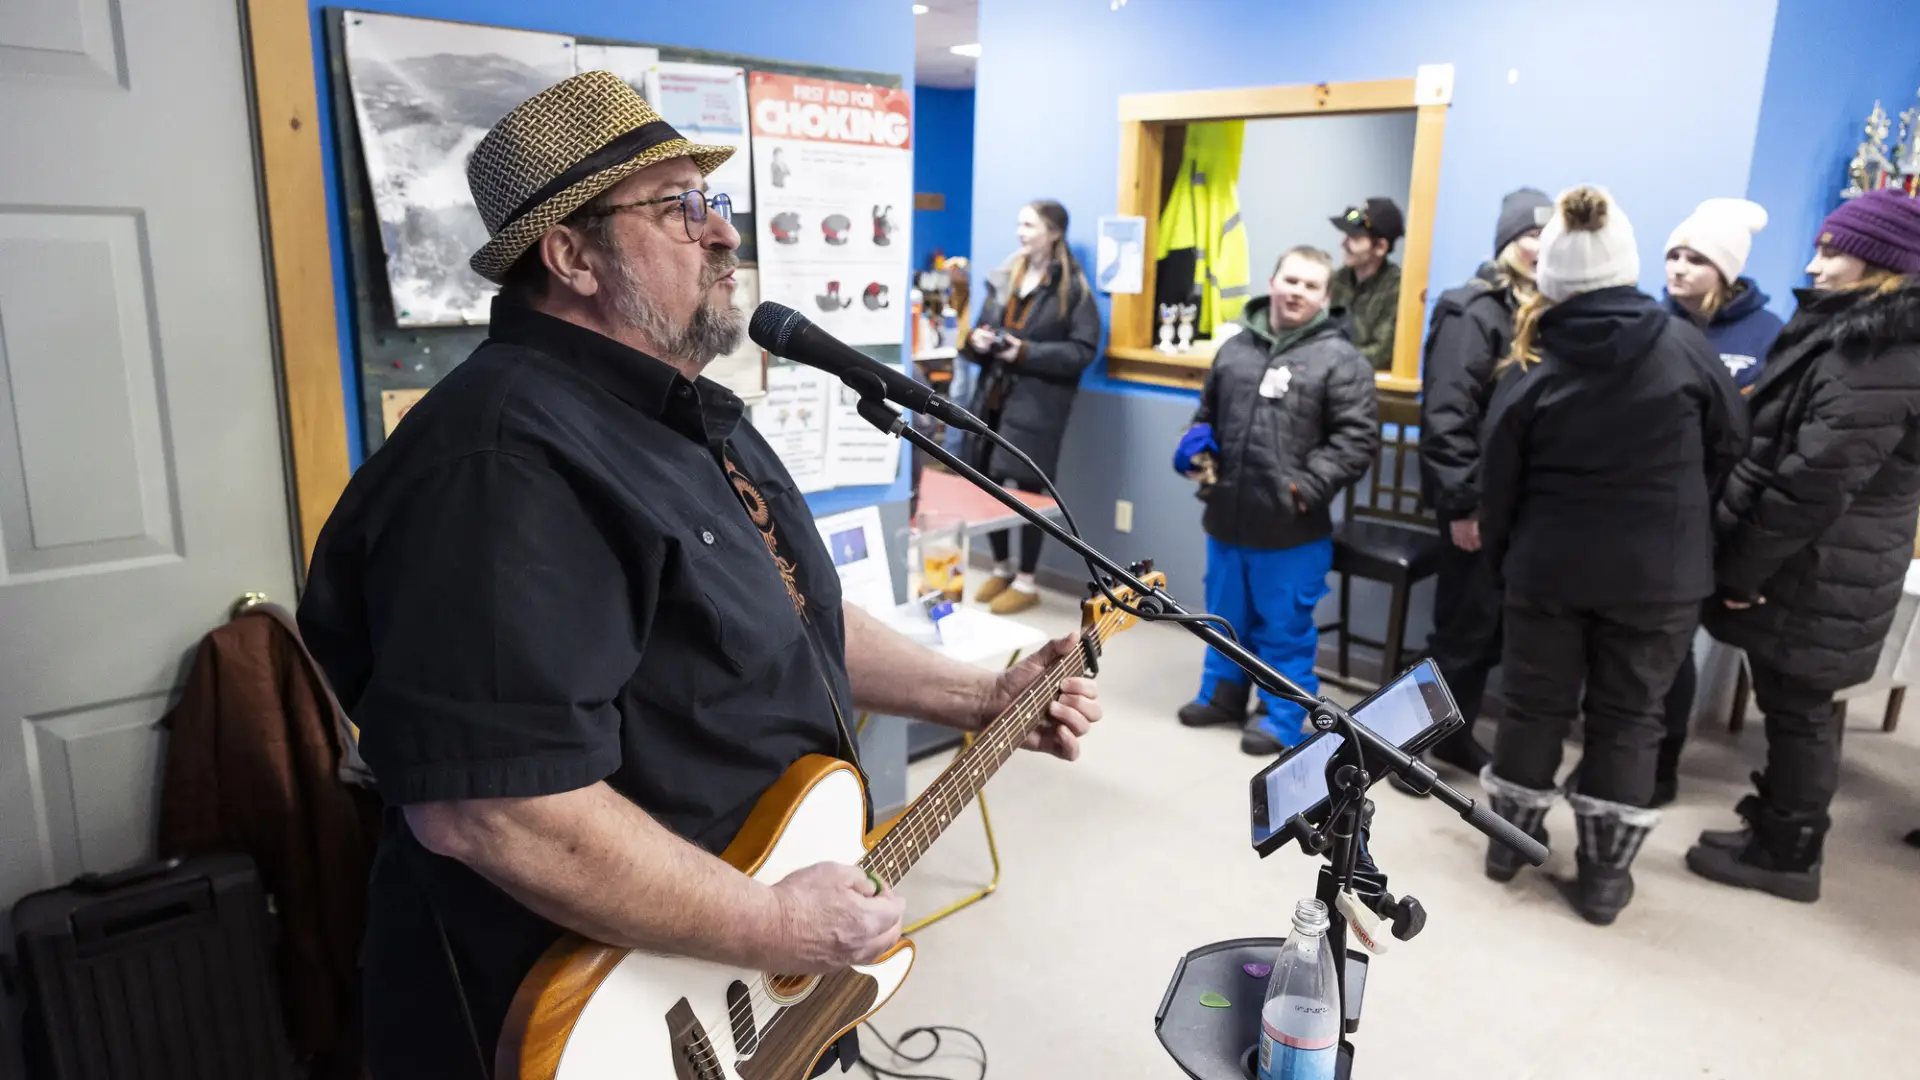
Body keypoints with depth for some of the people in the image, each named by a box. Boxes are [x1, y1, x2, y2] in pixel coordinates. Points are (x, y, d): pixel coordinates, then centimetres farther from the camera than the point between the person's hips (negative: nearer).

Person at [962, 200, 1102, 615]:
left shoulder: (1073, 287, -5)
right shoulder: (1002, 278, 11)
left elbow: (1083, 350, -11)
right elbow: (980, 332, 18)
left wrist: (1026, 352, -19)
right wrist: (976, 340, -6)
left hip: (1037, 403, -5)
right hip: (992, 397, 6)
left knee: (1027, 490, -1)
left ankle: (1026, 582, 15)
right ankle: (1001, 569, 29)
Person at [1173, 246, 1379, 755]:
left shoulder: (1341, 359, -6)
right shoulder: (1235, 348, 10)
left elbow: (1356, 439, -10)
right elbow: (1208, 413, 23)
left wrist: (1308, 487, -19)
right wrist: (1197, 441, 3)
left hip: (1292, 528, -5)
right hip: (1228, 516, 5)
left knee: (1285, 627, 7)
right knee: (1226, 616, 20)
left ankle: (1282, 718, 22)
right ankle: (1221, 693, 38)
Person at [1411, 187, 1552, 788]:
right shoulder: (1473, 311, -10)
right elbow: (1446, 415, -17)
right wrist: (1462, 503, -20)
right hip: (1480, 498, -7)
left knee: (1491, 625, 13)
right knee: (1464, 625, 0)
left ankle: (1455, 734, 28)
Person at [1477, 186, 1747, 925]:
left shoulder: (1530, 367, -7)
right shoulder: (1685, 347, -8)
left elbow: (1499, 480, -3)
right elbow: (1731, 447, 2)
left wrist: (1499, 557, 11)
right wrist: (1682, 522, 17)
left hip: (1547, 568, 1)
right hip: (1659, 574, 0)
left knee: (1535, 705, 15)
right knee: (1628, 718, 10)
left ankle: (1508, 842, 29)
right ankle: (1603, 876, 17)